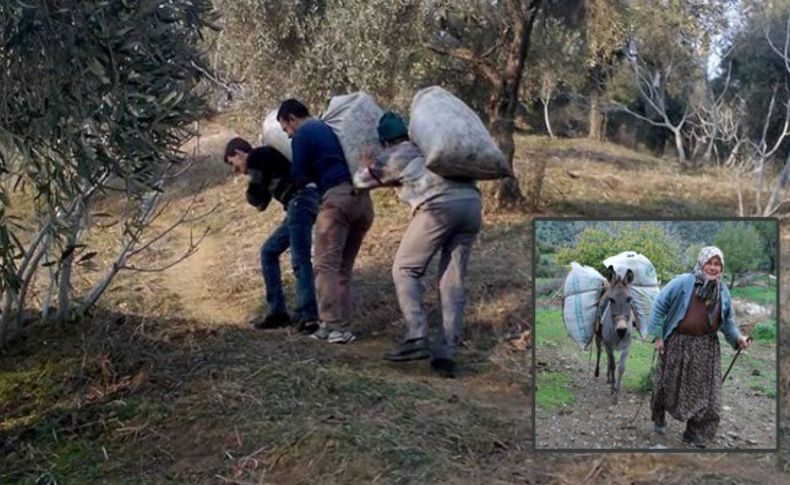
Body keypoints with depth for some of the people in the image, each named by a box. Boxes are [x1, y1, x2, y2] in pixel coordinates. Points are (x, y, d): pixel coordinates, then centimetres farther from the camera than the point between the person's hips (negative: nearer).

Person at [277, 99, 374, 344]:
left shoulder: (302, 136, 4)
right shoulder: (331, 128, 27)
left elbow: (299, 179, 2)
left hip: (337, 198, -7)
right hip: (362, 198, 8)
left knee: (326, 265, -5)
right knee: (344, 267, 11)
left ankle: (332, 326, -11)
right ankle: (342, 327, 9)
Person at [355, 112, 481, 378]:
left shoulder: (393, 156, 16)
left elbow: (361, 180, 29)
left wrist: (365, 166, 49)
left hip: (439, 207, -5)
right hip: (471, 204, 6)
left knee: (405, 270, 9)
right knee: (453, 283, 8)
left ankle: (416, 338, -4)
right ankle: (445, 353, 3)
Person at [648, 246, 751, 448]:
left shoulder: (723, 291, 1)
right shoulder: (683, 282, -15)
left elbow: (727, 321, 12)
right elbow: (659, 305, -11)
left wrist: (737, 338, -6)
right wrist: (658, 335, -12)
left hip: (706, 348, 3)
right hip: (677, 343, -3)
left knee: (704, 390, 3)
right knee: (668, 385, 12)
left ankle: (695, 432, 18)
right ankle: (659, 418, 37)